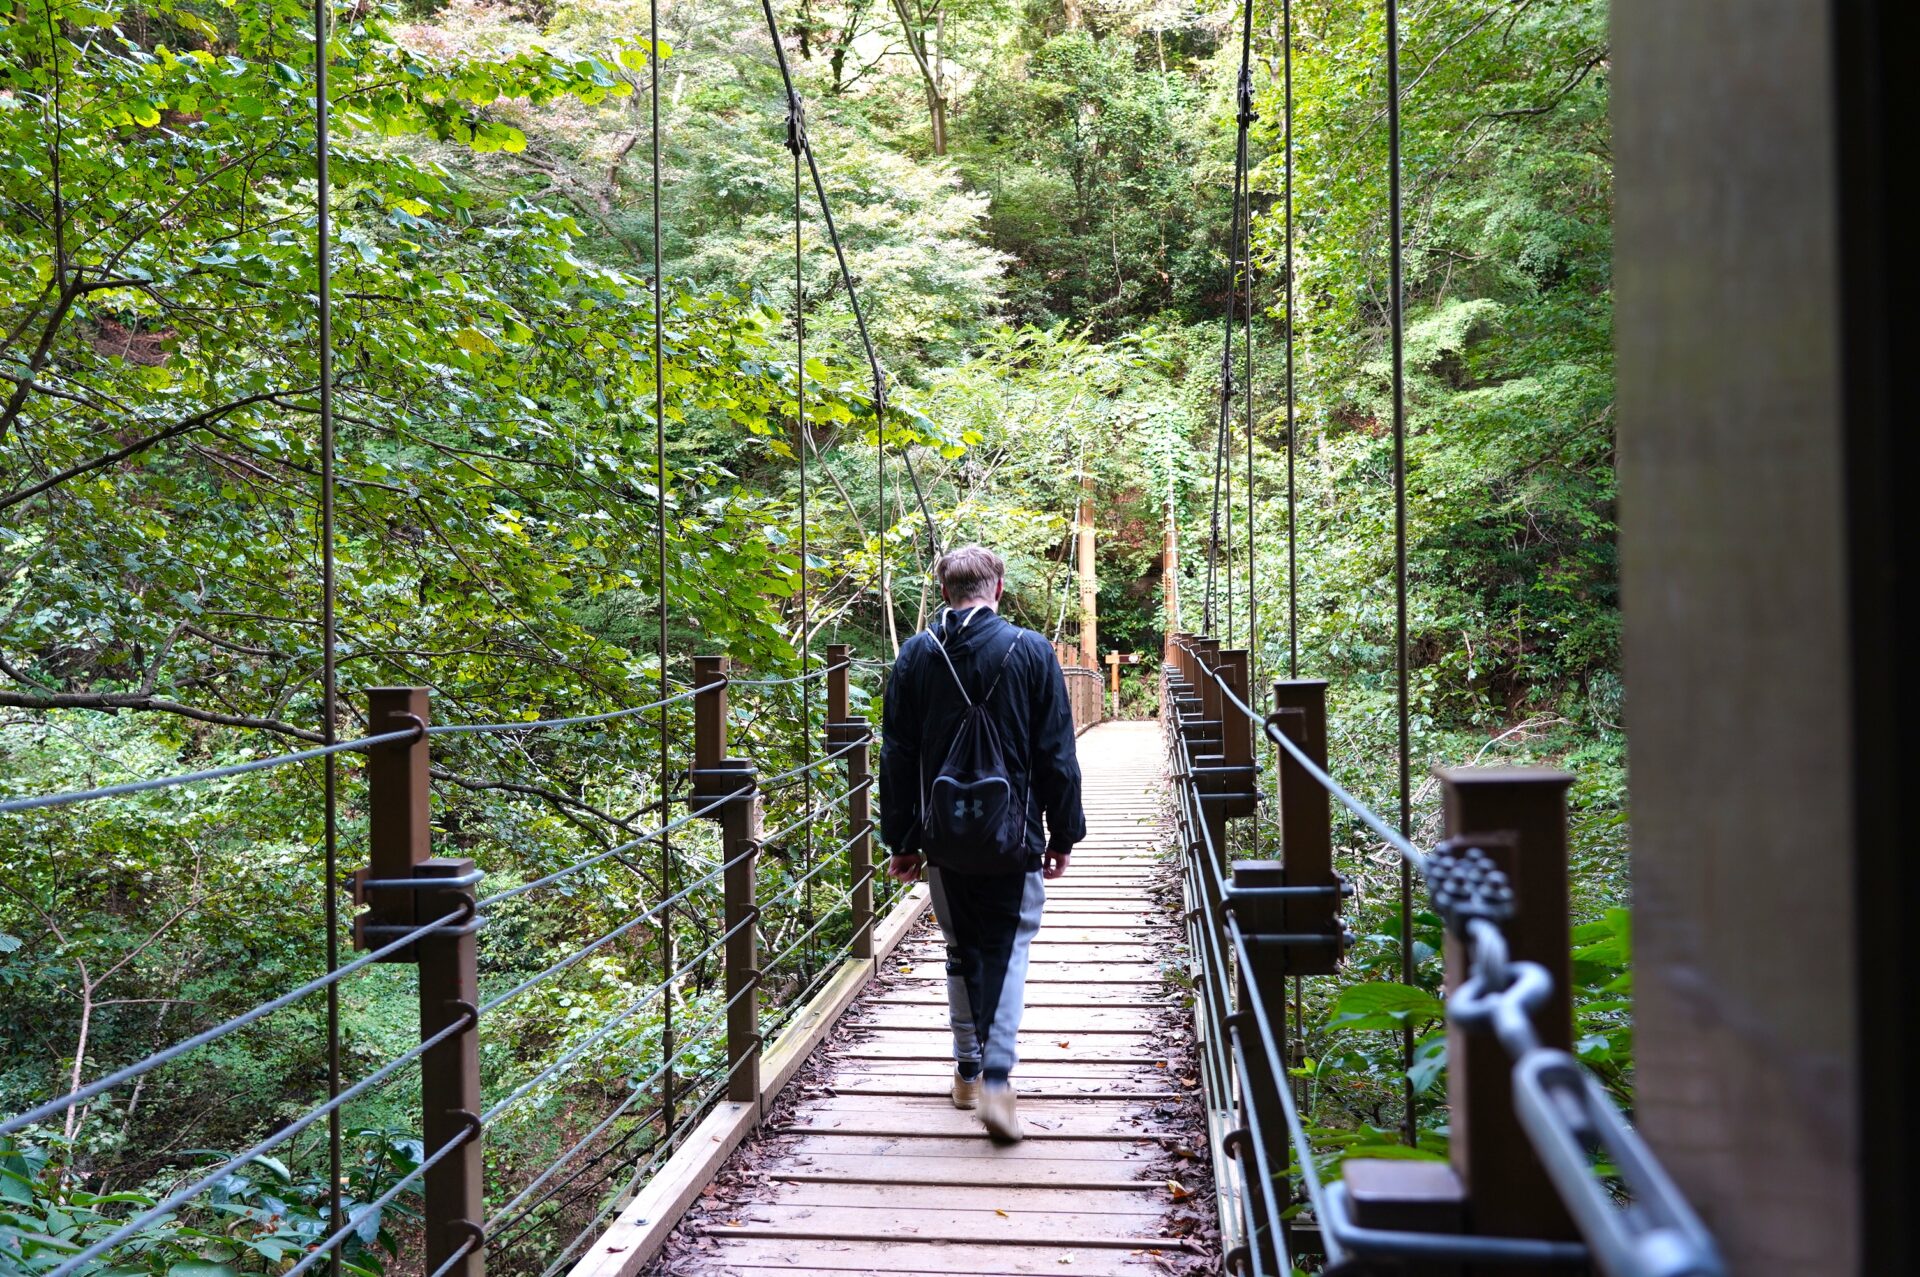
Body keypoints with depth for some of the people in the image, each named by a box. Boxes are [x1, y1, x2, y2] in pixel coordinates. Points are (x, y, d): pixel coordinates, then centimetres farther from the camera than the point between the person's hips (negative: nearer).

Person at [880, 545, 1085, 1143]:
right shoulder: (1031, 651, -5)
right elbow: (1057, 756, -3)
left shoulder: (915, 656, 0)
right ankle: (996, 1078, -8)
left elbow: (897, 758, 3)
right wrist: (1063, 834, 5)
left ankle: (968, 1070, 27)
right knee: (1007, 949, 5)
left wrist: (901, 840, 10)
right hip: (1013, 839, -2)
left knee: (962, 949, 17)